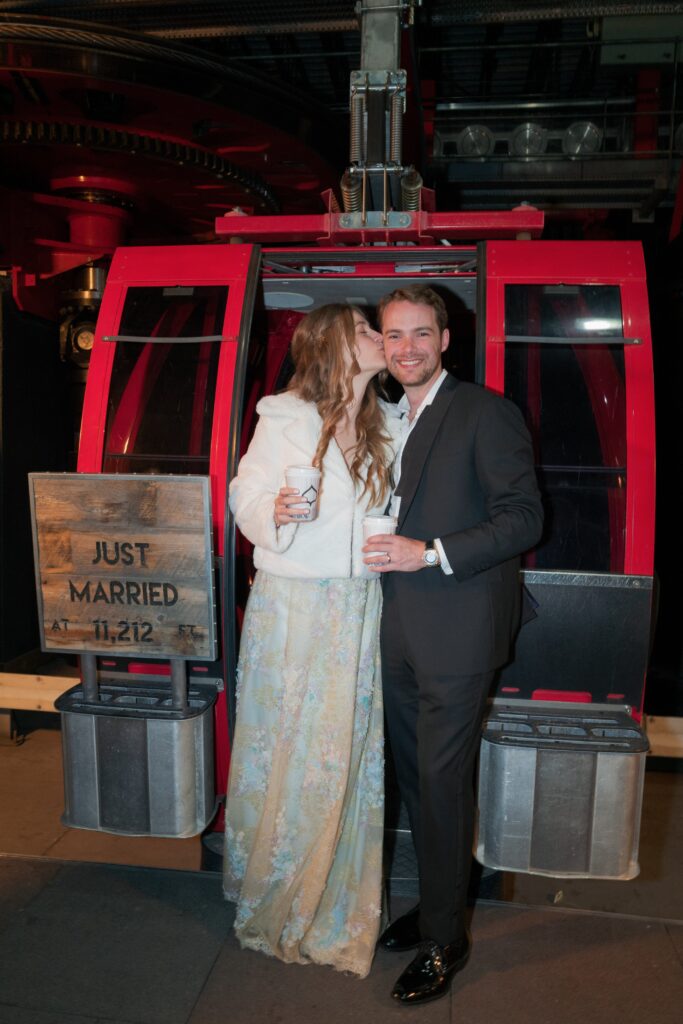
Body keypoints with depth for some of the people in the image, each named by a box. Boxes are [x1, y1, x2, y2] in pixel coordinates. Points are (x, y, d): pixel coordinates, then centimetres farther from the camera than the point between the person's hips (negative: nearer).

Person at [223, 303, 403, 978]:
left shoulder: (387, 424, 7)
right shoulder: (283, 420, -7)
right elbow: (247, 502, -3)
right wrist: (275, 511, -23)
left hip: (361, 611, 4)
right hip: (292, 610, -4)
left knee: (349, 752, 11)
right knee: (288, 753, 6)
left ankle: (336, 900, 33)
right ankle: (275, 901, 32)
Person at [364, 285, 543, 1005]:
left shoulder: (485, 412, -7)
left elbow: (523, 517, -12)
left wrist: (430, 554, -19)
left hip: (456, 630, -7)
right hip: (399, 632, 7)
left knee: (441, 784, 2)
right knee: (415, 777, 17)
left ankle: (445, 940, 22)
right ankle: (434, 905, 36)